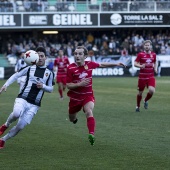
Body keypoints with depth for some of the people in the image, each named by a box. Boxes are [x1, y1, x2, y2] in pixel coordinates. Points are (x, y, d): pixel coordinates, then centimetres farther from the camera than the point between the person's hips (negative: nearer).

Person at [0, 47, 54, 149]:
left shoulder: (49, 73, 10)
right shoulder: (30, 69, 7)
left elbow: (51, 89, 15)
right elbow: (16, 75, 7)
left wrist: (43, 86, -7)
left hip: (34, 105, 1)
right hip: (23, 99, -1)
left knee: (20, 126, -8)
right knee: (16, 113, -35)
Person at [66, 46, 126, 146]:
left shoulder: (90, 64, -8)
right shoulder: (71, 68, -15)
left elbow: (102, 65, 13)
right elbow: (68, 85, -13)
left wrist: (116, 64, 15)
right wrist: (80, 84, -29)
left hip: (88, 95, 0)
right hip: (75, 96, 1)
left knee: (89, 112, -30)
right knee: (72, 119, 19)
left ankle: (91, 134, -39)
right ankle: (74, 118, 58)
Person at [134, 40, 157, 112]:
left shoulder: (153, 54, 6)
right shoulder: (140, 54, -4)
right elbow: (135, 63, -5)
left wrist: (155, 68, 4)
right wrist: (140, 66, -25)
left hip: (151, 76, 2)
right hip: (142, 76, -2)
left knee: (152, 90, -18)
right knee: (140, 92, 6)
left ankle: (146, 101, 14)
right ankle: (138, 106, 28)